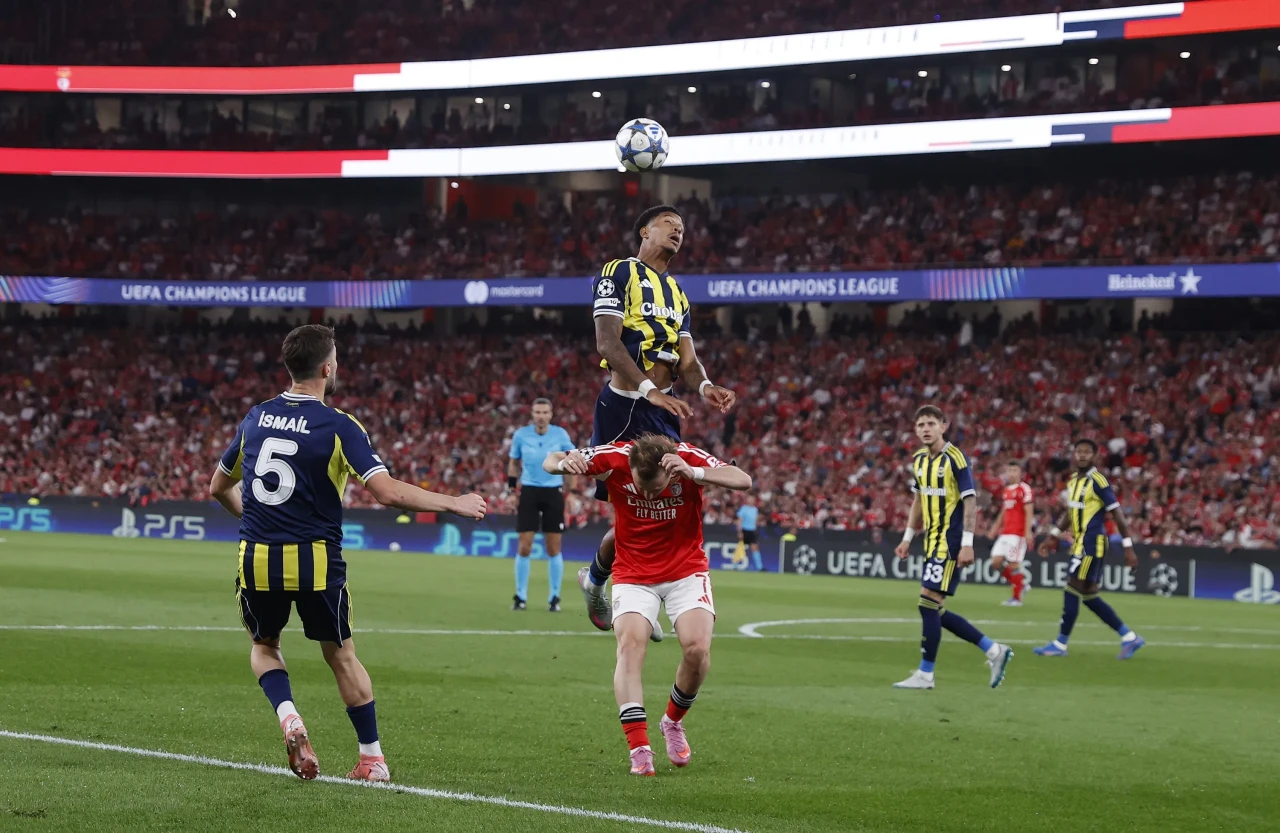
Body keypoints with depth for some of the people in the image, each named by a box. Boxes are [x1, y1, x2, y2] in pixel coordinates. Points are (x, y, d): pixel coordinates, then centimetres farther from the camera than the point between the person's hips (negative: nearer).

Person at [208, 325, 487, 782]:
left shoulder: (256, 417, 5)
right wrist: (453, 504, -8)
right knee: (341, 655, 16)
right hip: (315, 561, -3)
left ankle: (288, 718, -1)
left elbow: (219, 487, 18)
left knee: (263, 646, 25)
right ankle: (372, 759, 19)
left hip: (256, 559, 3)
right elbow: (388, 492, -19)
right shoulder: (338, 426, -10)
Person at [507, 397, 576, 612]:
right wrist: (512, 489, 6)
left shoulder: (560, 434, -4)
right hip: (529, 491, 0)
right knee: (524, 547, -3)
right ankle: (520, 596, 8)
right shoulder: (521, 435, -3)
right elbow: (514, 463, 11)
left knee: (554, 549, 2)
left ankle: (554, 598, 12)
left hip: (553, 492, 0)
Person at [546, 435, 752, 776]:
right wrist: (565, 463, -37)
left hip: (686, 571, 0)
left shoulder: (688, 458, -22)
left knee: (698, 648, -19)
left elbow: (743, 481, -33)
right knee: (630, 645, -22)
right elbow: (550, 462, -12)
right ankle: (640, 749, -24)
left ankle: (673, 721, 10)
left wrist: (693, 473, -48)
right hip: (633, 574, 0)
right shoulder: (615, 458, -20)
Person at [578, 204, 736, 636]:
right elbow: (607, 344, -15)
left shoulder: (676, 292, 21)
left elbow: (687, 359, 14)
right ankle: (595, 579, 15)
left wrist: (704, 386, -10)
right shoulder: (619, 273, -3)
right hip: (624, 407, -7)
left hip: (662, 412, 7)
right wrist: (649, 390, -27)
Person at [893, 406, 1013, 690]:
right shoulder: (919, 460, 10)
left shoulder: (955, 458, -13)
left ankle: (925, 674, -2)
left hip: (950, 542, -8)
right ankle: (993, 650, 19)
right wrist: (908, 538, 19)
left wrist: (967, 544, -19)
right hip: (932, 541, 8)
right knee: (936, 612, 7)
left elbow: (970, 502, -14)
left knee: (929, 604, -10)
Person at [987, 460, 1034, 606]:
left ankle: (1017, 598, 1)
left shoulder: (1024, 489, -8)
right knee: (996, 562, 2)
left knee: (1013, 564, -8)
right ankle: (1021, 583, 18)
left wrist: (1028, 532, -19)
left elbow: (1029, 512, -12)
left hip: (1018, 533, -8)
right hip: (1005, 533, 8)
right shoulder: (1006, 490, 16)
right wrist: (996, 526, 20)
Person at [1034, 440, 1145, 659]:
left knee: (1072, 591, -7)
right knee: (1089, 595, 10)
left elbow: (1117, 514, -13)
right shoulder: (1073, 480, 13)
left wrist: (1128, 548, -15)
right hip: (1080, 543, 9)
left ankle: (1060, 645, 0)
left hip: (1092, 543, -9)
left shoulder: (1098, 481, -12)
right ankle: (1129, 638, 17)